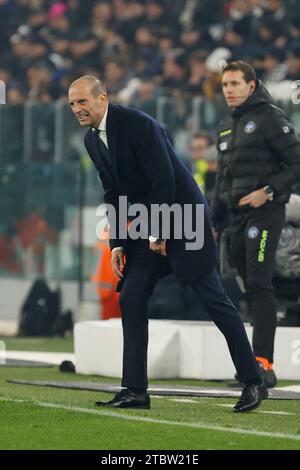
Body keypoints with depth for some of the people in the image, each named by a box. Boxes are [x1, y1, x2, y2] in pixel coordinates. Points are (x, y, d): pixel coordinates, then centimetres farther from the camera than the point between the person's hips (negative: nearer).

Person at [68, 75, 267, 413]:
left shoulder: (138, 124, -20)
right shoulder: (92, 140, 6)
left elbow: (165, 180, -21)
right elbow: (113, 194, 13)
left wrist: (157, 233, -15)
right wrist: (117, 244, 5)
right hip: (145, 226, 8)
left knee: (213, 298, -8)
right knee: (130, 300, 0)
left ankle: (253, 383, -3)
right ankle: (135, 390, 3)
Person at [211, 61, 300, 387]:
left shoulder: (270, 118, -6)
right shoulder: (227, 127, 20)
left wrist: (268, 191, -18)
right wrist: (214, 223, 21)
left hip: (265, 212, -8)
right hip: (237, 214, 8)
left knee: (259, 284, -16)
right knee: (251, 288, 7)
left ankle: (263, 363, -21)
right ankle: (257, 370, 10)